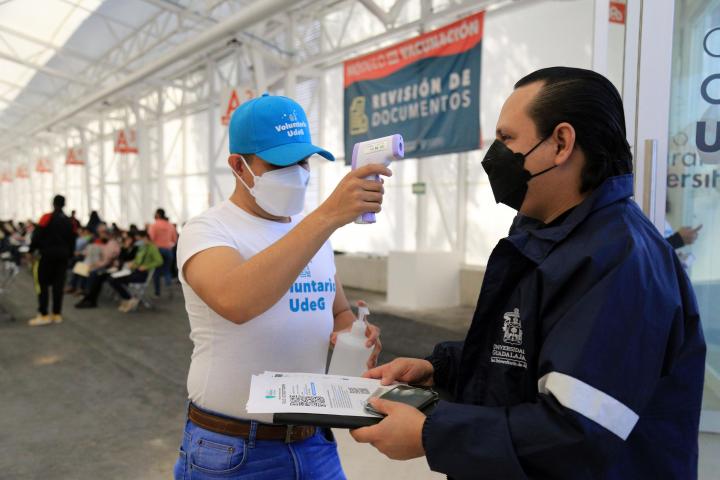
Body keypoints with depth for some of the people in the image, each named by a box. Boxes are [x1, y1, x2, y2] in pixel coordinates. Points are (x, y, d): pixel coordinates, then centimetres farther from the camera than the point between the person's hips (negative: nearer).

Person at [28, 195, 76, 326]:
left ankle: (44, 315, -4)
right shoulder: (68, 221, 8)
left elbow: (38, 235, -10)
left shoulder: (46, 218, -7)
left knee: (43, 283, 1)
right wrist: (69, 254, 17)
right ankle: (57, 314, 8)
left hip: (48, 254, -4)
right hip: (63, 255, 4)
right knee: (58, 284, 6)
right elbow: (72, 240, 11)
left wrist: (32, 249, -1)